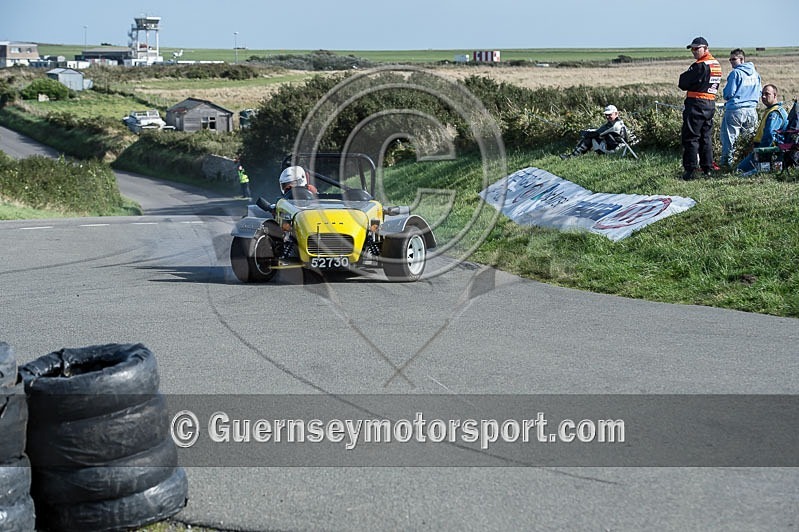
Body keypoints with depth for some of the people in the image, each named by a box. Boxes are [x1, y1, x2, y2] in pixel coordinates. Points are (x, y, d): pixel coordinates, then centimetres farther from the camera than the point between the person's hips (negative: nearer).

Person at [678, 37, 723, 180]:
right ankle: (707, 168, 15)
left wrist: (684, 76, 6)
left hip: (696, 104, -8)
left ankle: (690, 170, -7)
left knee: (690, 137, -4)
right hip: (711, 104, 9)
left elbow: (683, 84, -15)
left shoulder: (700, 65, -16)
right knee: (706, 137, 14)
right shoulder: (717, 64, 12)